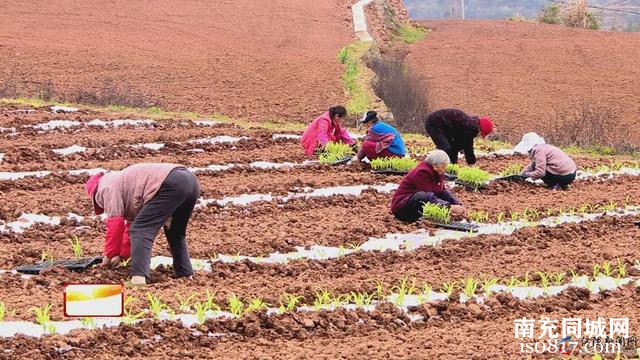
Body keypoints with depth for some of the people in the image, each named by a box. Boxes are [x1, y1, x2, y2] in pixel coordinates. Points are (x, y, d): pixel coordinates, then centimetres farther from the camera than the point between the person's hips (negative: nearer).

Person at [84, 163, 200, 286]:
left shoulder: (108, 187, 9)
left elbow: (115, 224, 3)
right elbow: (132, 223, 40)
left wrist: (109, 256, 13)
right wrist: (122, 255, 39)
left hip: (170, 184, -10)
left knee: (141, 231, -8)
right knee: (175, 233, 27)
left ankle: (138, 278, -20)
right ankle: (186, 275, 26)